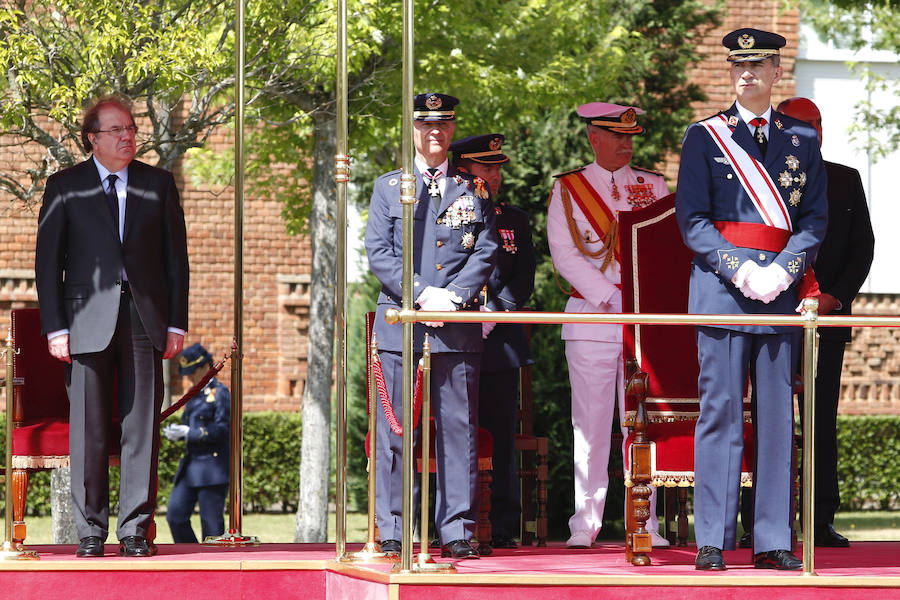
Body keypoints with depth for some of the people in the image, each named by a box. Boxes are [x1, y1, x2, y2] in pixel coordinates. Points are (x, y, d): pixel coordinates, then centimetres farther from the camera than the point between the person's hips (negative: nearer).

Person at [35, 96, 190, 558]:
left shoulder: (158, 184, 11)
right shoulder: (65, 187, 6)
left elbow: (175, 256, 11)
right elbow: (47, 260, 5)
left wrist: (176, 323, 4)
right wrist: (55, 327, -4)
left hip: (144, 317, 1)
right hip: (88, 320, -1)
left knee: (141, 428, -1)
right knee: (88, 429, -2)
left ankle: (135, 529, 4)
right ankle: (90, 531, 5)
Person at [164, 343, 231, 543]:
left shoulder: (219, 392, -7)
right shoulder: (193, 394, 18)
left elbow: (223, 430, -15)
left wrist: (188, 433, -19)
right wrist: (176, 432, 1)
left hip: (212, 468, -8)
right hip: (190, 467, 8)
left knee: (211, 522, -5)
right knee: (175, 515, 2)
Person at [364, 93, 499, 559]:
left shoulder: (474, 190, 13)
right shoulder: (388, 187, 11)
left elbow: (486, 252, 6)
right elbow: (378, 253, 3)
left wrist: (453, 297, -10)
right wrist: (422, 295, -10)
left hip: (458, 328, 0)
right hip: (400, 324, 0)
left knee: (459, 429, -1)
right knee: (396, 431, -1)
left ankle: (457, 531, 2)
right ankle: (393, 531, 4)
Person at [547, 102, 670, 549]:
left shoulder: (654, 186, 13)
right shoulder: (568, 189, 7)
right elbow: (564, 253, -3)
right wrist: (610, 297, -12)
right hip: (591, 316, -2)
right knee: (590, 424, -3)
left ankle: (644, 521, 3)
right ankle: (585, 524, 1)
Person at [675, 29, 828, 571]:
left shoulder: (803, 140, 12)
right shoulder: (705, 136, 6)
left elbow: (816, 219, 7)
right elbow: (692, 219, 1)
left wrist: (780, 272, -9)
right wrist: (740, 271, -12)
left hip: (782, 286, 2)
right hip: (720, 284, -2)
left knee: (778, 414, 3)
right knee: (720, 412, -4)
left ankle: (773, 542, 6)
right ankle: (713, 542, -3)